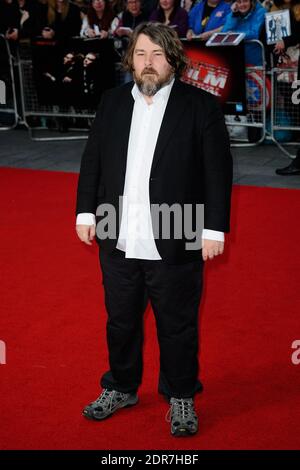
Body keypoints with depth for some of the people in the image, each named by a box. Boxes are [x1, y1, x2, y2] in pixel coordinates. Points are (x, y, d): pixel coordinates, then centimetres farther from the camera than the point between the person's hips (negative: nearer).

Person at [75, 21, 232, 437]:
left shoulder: (201, 106, -5)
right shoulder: (112, 102, 7)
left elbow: (218, 171, -7)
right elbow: (92, 160, 11)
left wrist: (214, 229, -11)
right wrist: (85, 212, 6)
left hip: (174, 243, -4)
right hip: (118, 243, 4)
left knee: (178, 326, 9)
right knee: (120, 321, 18)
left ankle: (182, 398, 29)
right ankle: (121, 388, 38)